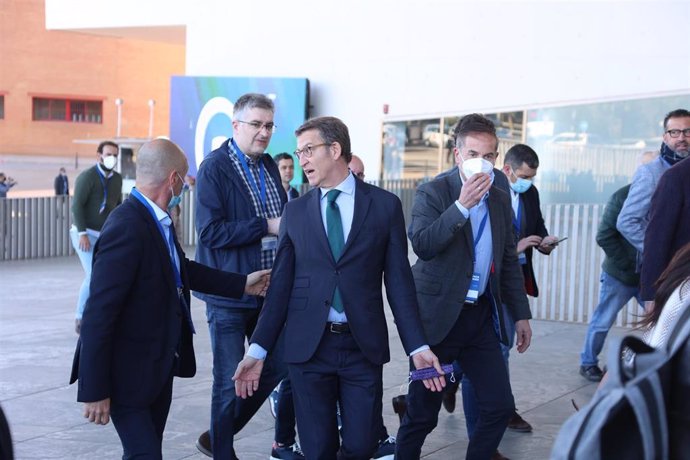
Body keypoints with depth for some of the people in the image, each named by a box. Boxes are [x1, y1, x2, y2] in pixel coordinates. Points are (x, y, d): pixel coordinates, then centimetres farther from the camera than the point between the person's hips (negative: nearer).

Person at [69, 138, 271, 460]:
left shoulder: (156, 220, 3)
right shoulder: (126, 228, -25)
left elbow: (181, 269, 20)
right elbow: (97, 316, -25)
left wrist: (242, 284, 22)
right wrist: (95, 391, -22)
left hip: (160, 366, 9)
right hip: (129, 373, -9)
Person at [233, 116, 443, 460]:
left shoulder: (385, 205, 1)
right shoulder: (295, 211, 6)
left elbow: (399, 280, 1)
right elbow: (281, 285, 4)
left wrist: (417, 347, -4)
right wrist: (258, 349, -2)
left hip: (364, 345, -1)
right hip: (307, 345, 1)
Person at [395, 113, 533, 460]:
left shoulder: (501, 200, 10)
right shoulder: (433, 192, -7)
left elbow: (509, 262, 16)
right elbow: (421, 245, -21)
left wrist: (521, 314, 14)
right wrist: (462, 205, -27)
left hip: (482, 314, 5)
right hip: (440, 315, -5)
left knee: (500, 405, 3)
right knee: (422, 412, 3)